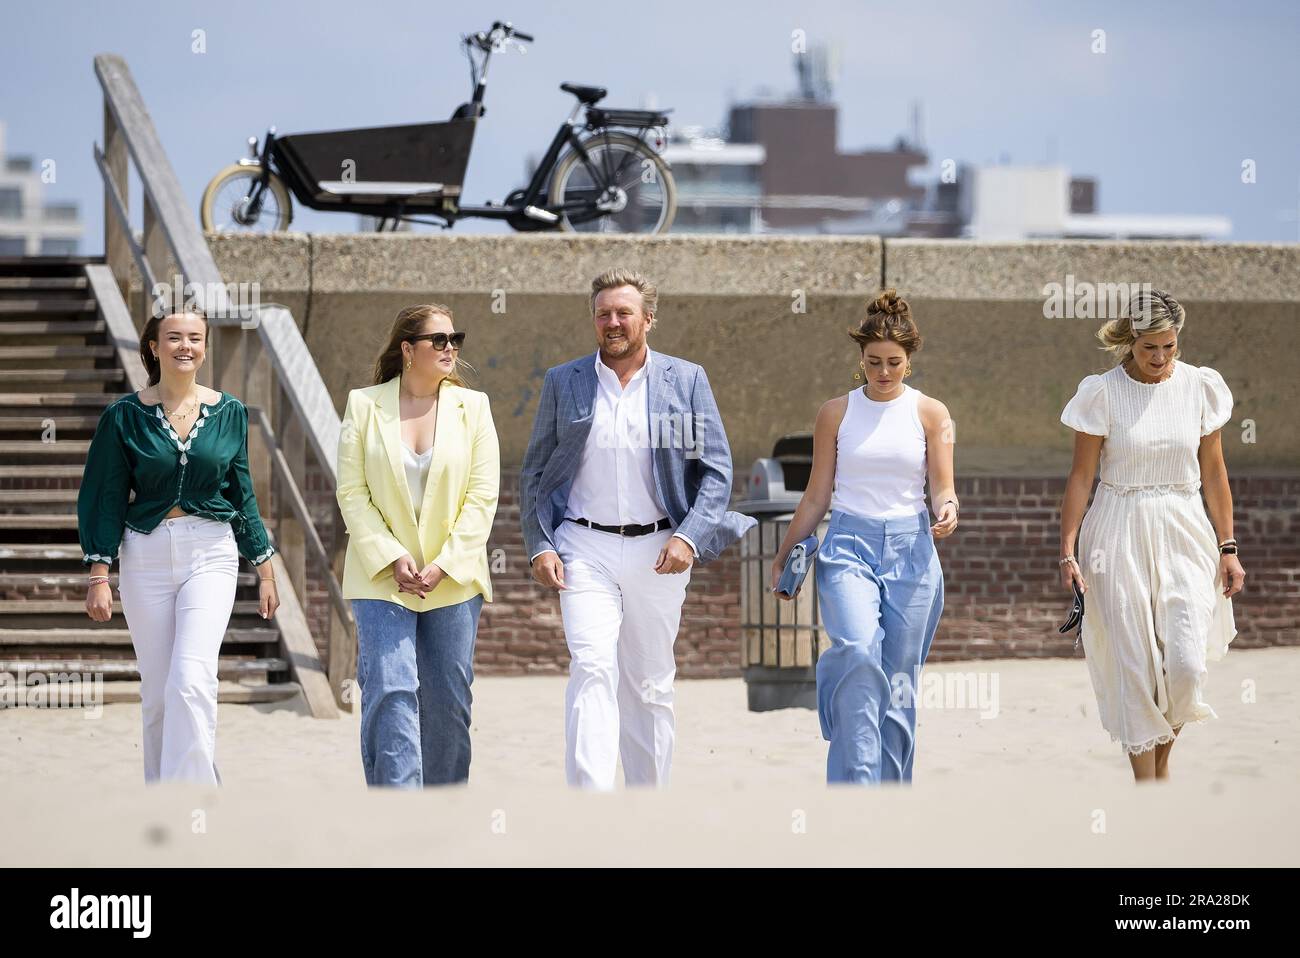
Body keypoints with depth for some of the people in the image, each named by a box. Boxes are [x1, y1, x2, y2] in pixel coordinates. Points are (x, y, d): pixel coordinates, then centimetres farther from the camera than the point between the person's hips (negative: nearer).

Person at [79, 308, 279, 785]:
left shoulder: (229, 413, 4)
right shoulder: (126, 415, 0)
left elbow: (243, 498, 11)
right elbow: (105, 499, 3)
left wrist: (265, 571, 12)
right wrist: (99, 576, -3)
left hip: (210, 554, -1)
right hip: (146, 557, 1)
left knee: (191, 680, -18)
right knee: (157, 690, 6)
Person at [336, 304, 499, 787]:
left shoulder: (472, 407, 3)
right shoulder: (364, 405, 1)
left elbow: (482, 496, 0)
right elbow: (352, 492, -2)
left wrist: (445, 565, -10)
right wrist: (392, 558, -12)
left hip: (453, 578, 2)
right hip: (382, 579, -2)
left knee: (447, 701, 7)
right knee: (390, 693, -13)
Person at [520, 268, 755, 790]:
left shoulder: (687, 380, 5)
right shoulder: (563, 383, 7)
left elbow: (717, 469, 4)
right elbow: (533, 473, 10)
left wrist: (689, 536, -10)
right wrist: (539, 545, -2)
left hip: (659, 550, 1)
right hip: (585, 550, -1)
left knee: (650, 684, 8)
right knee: (592, 668, -17)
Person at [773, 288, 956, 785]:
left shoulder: (931, 413, 5)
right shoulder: (836, 413, 6)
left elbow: (942, 487, 3)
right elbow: (816, 496, 11)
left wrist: (947, 508, -20)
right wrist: (783, 557, 11)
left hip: (910, 550, 1)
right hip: (848, 544, -1)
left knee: (899, 680, 3)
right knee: (858, 651, -26)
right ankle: (856, 781, -24)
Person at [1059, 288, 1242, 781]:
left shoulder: (1199, 386, 2)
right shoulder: (1102, 393, -5)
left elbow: (1214, 472, 9)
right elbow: (1081, 476, -2)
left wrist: (1227, 546, 8)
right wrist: (1067, 551, -6)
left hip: (1183, 535, 2)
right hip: (1120, 537, -1)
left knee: (1187, 662, -11)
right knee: (1133, 667, -2)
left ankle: (1162, 756, 17)